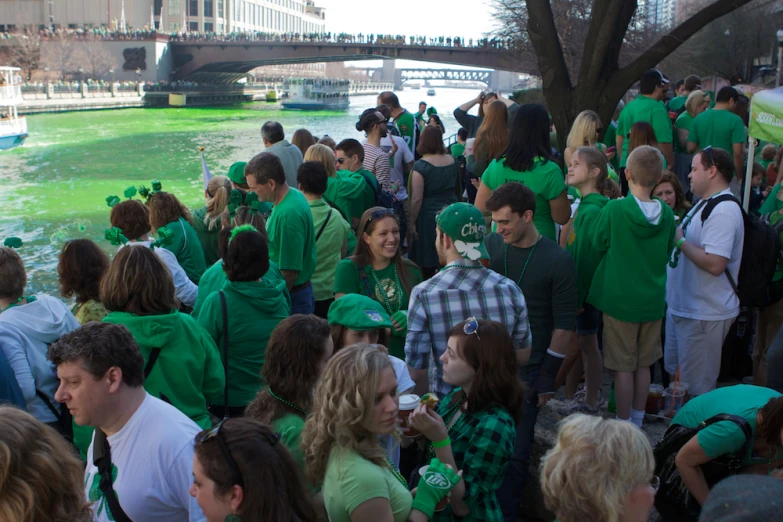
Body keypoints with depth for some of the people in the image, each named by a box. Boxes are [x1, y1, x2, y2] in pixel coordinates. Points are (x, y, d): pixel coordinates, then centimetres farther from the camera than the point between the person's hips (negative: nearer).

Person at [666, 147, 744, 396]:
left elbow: (715, 264, -31)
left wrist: (680, 240, -21)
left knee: (696, 387, 1)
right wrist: (674, 233, 8)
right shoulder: (706, 204, 12)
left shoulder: (723, 211, -22)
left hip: (703, 314, -11)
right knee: (674, 373, 23)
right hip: (682, 307, 11)